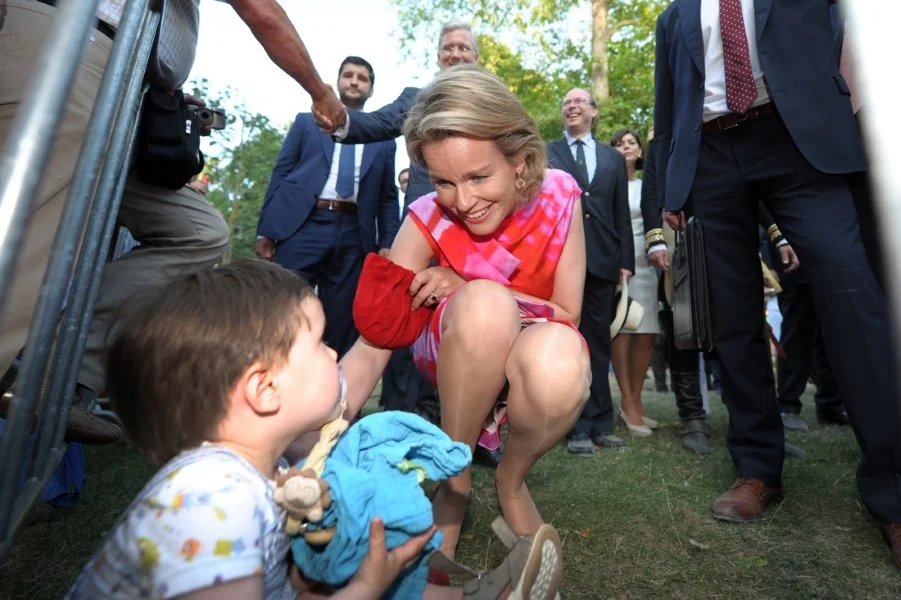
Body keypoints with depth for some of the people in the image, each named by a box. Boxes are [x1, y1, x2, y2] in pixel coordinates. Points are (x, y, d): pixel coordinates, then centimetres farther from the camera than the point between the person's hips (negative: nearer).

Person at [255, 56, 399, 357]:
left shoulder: (383, 140, 19)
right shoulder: (306, 121, 19)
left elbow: (388, 198, 14)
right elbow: (280, 175, 11)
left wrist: (387, 244, 1)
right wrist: (265, 229, 0)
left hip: (353, 235, 1)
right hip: (303, 226, -1)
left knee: (342, 325, 3)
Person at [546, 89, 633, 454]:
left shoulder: (613, 158, 19)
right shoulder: (546, 153, 12)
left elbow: (622, 215, 14)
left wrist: (626, 261, 5)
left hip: (602, 259, 3)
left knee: (598, 342, 6)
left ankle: (598, 424, 15)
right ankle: (580, 426, 5)